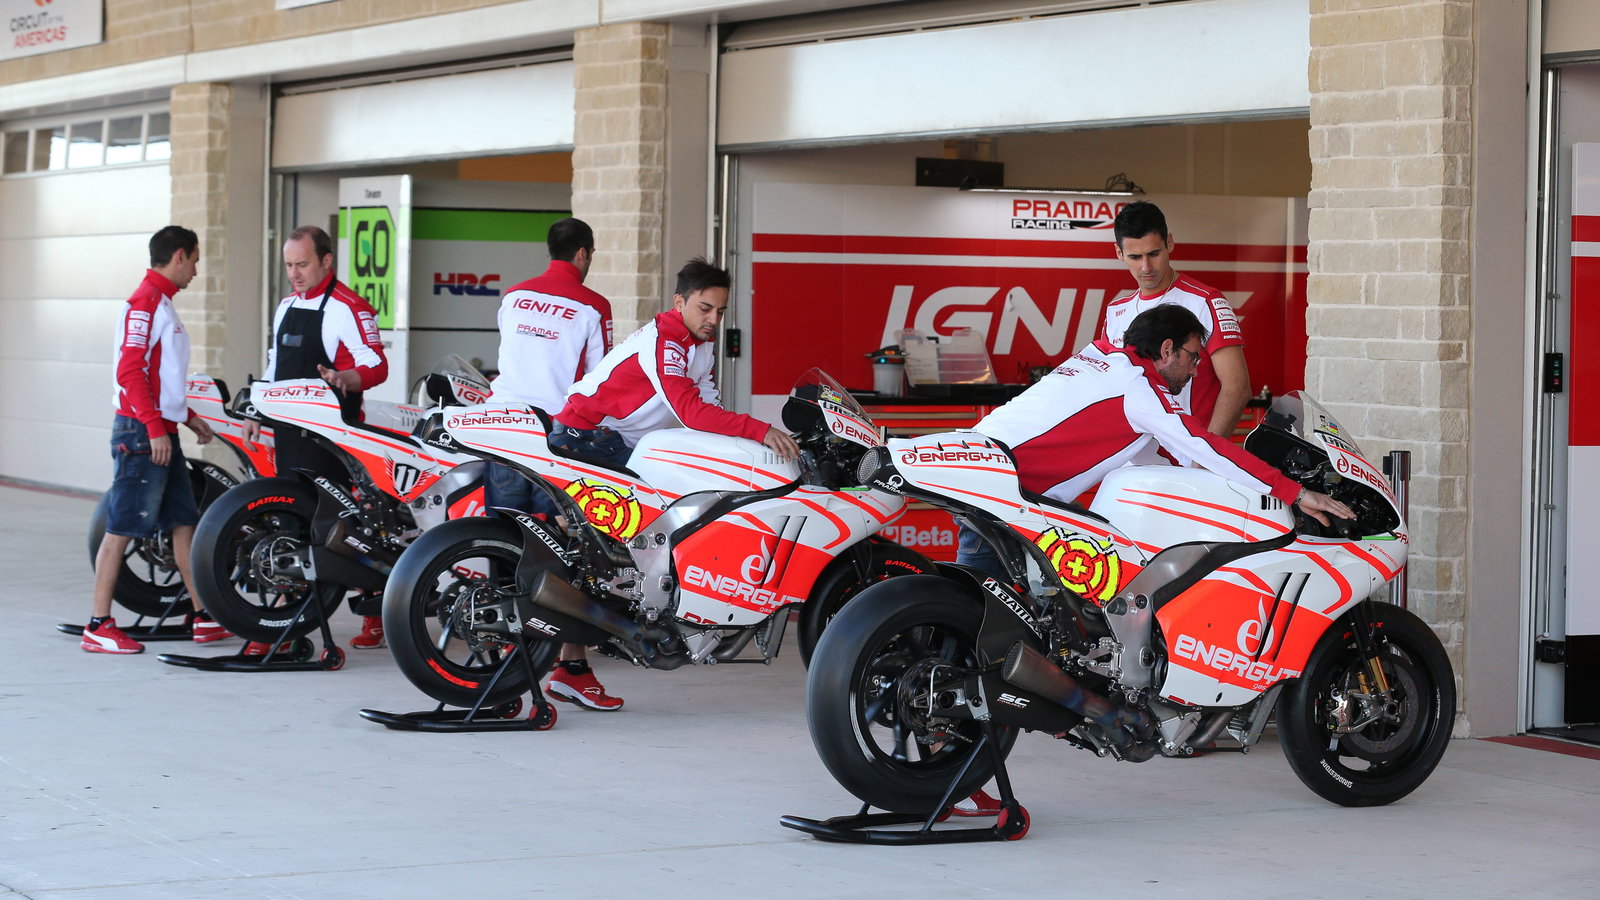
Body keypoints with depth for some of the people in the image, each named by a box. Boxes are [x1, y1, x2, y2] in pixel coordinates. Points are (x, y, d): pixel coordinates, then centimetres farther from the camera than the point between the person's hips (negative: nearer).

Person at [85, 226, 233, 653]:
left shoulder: (163, 304, 17)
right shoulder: (144, 303, -13)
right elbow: (130, 371, -21)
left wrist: (187, 416, 22)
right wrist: (155, 427, -24)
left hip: (162, 432, 10)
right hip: (141, 432, -10)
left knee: (184, 521, 11)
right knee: (122, 527, -7)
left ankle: (205, 617, 16)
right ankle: (98, 628, -5)